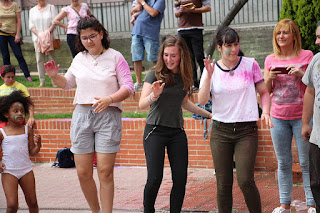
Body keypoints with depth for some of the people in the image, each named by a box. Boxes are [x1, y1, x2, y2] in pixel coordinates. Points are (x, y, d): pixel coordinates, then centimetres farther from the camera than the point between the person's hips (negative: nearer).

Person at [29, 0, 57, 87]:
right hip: (38, 38, 2)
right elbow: (31, 26, 5)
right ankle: (42, 81, 5)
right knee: (40, 60, 0)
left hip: (50, 37, -1)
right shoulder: (32, 10, 11)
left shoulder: (51, 7, 8)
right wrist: (39, 34, -11)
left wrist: (48, 31, -16)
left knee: (51, 58, -3)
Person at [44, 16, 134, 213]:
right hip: (82, 114, 4)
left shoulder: (115, 57, 0)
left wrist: (109, 99, -22)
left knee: (105, 171, -8)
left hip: (108, 116, -4)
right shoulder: (79, 59, 13)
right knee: (83, 173, 2)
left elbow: (128, 87, -4)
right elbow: (68, 83, 27)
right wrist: (55, 76, 6)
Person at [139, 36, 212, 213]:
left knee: (180, 178, -2)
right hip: (155, 130, -4)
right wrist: (154, 95, -31)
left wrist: (208, 114, 28)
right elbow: (141, 104, -11)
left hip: (177, 132, 4)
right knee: (155, 178, -11)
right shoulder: (155, 75, -5)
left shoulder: (184, 77, 10)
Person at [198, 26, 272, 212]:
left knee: (245, 180, -13)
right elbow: (202, 100, -5)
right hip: (220, 131, 2)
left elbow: (264, 93, 9)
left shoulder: (250, 65, 2)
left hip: (247, 130, -2)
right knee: (223, 183, 2)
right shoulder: (212, 69, 4)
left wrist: (266, 112, -8)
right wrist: (209, 76, -17)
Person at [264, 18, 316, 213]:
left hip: (301, 116, -3)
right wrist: (270, 78, -7)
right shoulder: (271, 60, 9)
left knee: (306, 162, -1)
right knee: (283, 163, 9)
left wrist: (301, 74, -17)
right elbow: (266, 90, 13)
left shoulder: (306, 56, -1)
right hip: (278, 117, 4)